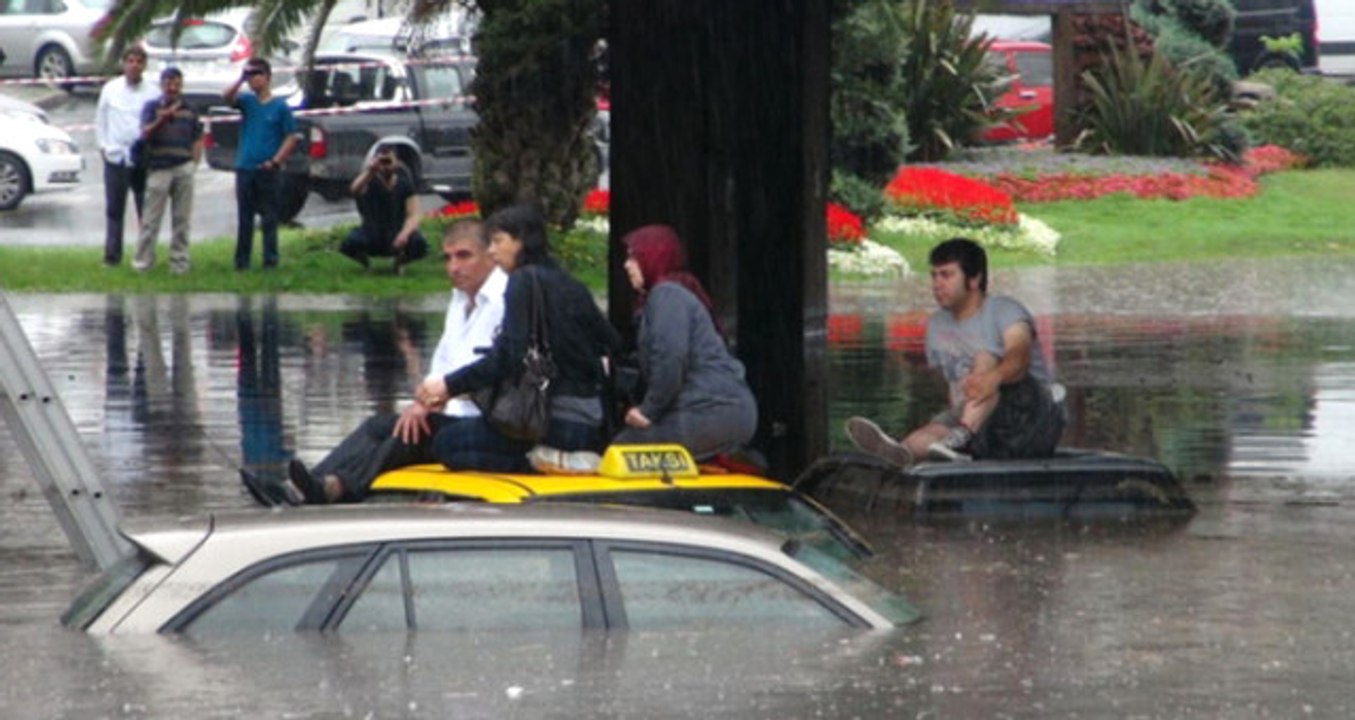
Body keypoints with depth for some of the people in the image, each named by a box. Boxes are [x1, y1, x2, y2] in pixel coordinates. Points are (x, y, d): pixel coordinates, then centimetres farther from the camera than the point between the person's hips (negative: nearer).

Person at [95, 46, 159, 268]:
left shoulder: (153, 93, 0)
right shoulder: (110, 89, 6)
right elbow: (100, 120, 12)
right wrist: (103, 145, 3)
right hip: (116, 156, 1)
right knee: (114, 209, 4)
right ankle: (112, 255, 9)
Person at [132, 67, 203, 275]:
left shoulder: (188, 111, 13)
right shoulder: (152, 107, 4)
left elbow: (197, 140, 17)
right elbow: (145, 134, -9)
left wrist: (194, 163, 4)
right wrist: (162, 118, -23)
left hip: (183, 169, 3)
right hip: (159, 169, -3)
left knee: (181, 219, 5)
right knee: (151, 219, -4)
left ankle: (179, 263, 9)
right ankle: (142, 261, 0)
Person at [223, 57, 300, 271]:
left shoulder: (280, 106, -1)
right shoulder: (246, 101, 7)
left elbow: (291, 138, -2)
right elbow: (227, 97, -12)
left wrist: (275, 161, -12)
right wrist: (241, 78, -21)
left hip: (268, 171, -3)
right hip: (245, 169, 3)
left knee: (269, 219, 1)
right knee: (244, 219, 7)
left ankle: (270, 261, 5)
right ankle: (242, 261, 11)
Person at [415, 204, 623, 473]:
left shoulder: (525, 281, -8)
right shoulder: (571, 287, 15)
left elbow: (508, 357, -17)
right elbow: (613, 344, 22)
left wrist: (450, 385, -13)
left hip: (557, 424, -9)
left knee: (447, 443, 0)